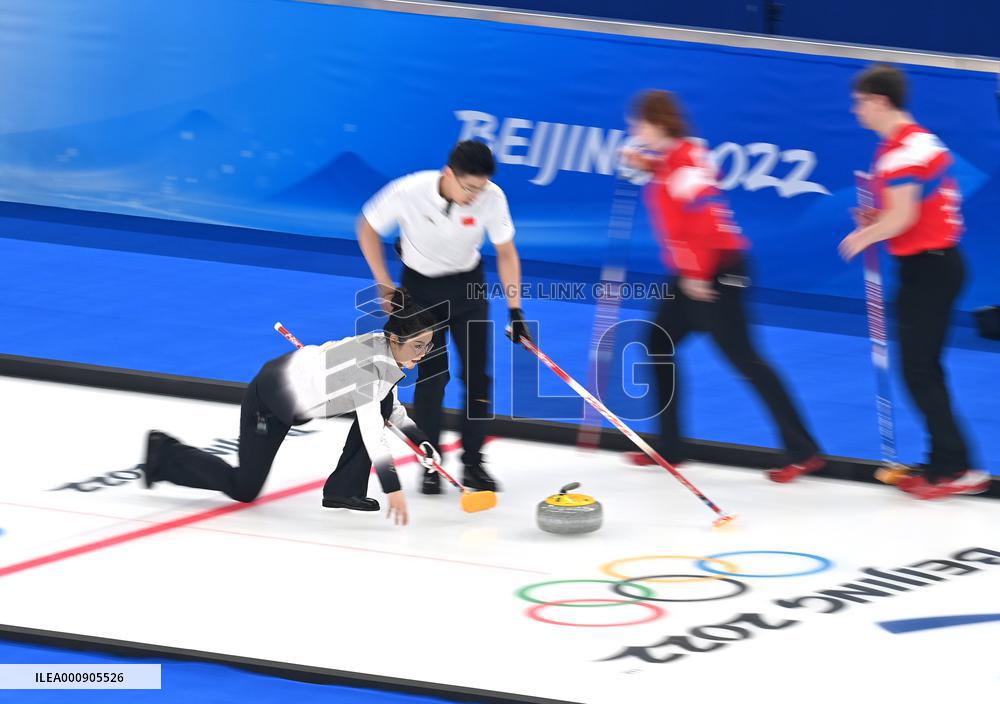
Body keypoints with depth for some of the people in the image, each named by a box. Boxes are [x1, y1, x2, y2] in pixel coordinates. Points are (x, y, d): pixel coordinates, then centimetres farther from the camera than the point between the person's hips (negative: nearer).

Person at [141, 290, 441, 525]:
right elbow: (372, 431, -36)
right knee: (244, 489, 2)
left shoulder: (390, 351, -5)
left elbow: (391, 410, 11)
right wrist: (393, 489, -38)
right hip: (272, 396, -9)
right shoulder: (370, 362, -32)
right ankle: (165, 456, 20)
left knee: (383, 402, -5)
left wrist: (420, 440, -2)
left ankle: (344, 490, 2)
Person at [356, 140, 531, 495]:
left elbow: (506, 253, -9)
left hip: (467, 284, 2)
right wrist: (385, 287, -11)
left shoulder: (492, 197, -24)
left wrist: (515, 310, -11)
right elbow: (368, 229, -11)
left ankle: (472, 463, 12)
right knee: (432, 374, -8)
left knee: (477, 374, -1)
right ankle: (430, 465, 4)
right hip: (420, 284, -2)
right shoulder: (409, 191, -30)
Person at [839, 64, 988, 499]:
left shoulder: (902, 150, -18)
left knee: (918, 371, -6)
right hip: (940, 260, 10)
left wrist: (864, 237, -7)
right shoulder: (922, 140, 14)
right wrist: (879, 219, 11)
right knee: (925, 369, 14)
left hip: (927, 265, -10)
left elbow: (902, 216, -23)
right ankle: (945, 463, 17)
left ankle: (953, 467, -7)